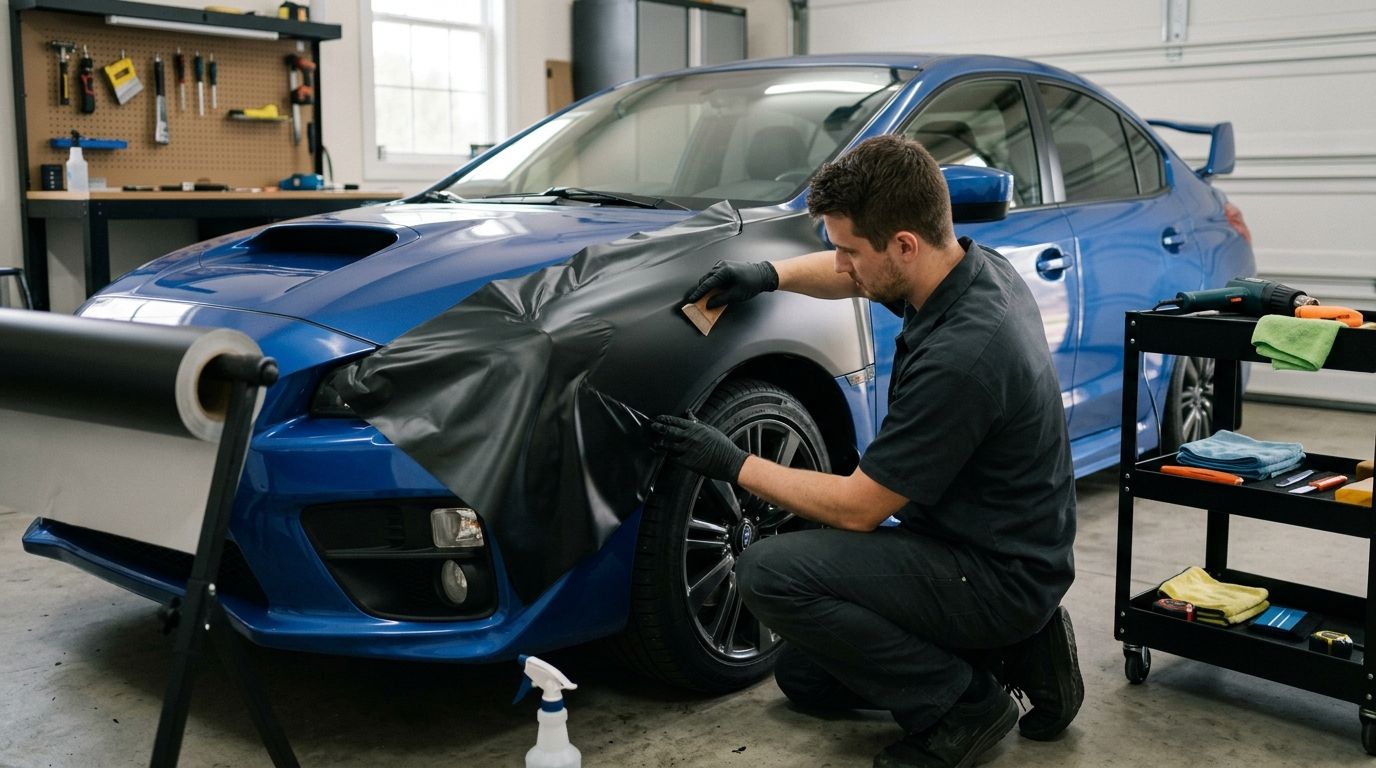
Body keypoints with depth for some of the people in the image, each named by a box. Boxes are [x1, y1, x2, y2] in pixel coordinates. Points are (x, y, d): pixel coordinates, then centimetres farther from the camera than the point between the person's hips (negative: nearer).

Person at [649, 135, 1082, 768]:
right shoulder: (976, 265, -3)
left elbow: (858, 508, -23)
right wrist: (771, 274, 1)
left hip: (999, 575, -9)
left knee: (769, 573, -23)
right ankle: (1016, 651, 14)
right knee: (803, 676, 17)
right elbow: (855, 276, 19)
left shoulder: (958, 356, -32)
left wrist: (734, 464, -12)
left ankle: (962, 704, -8)